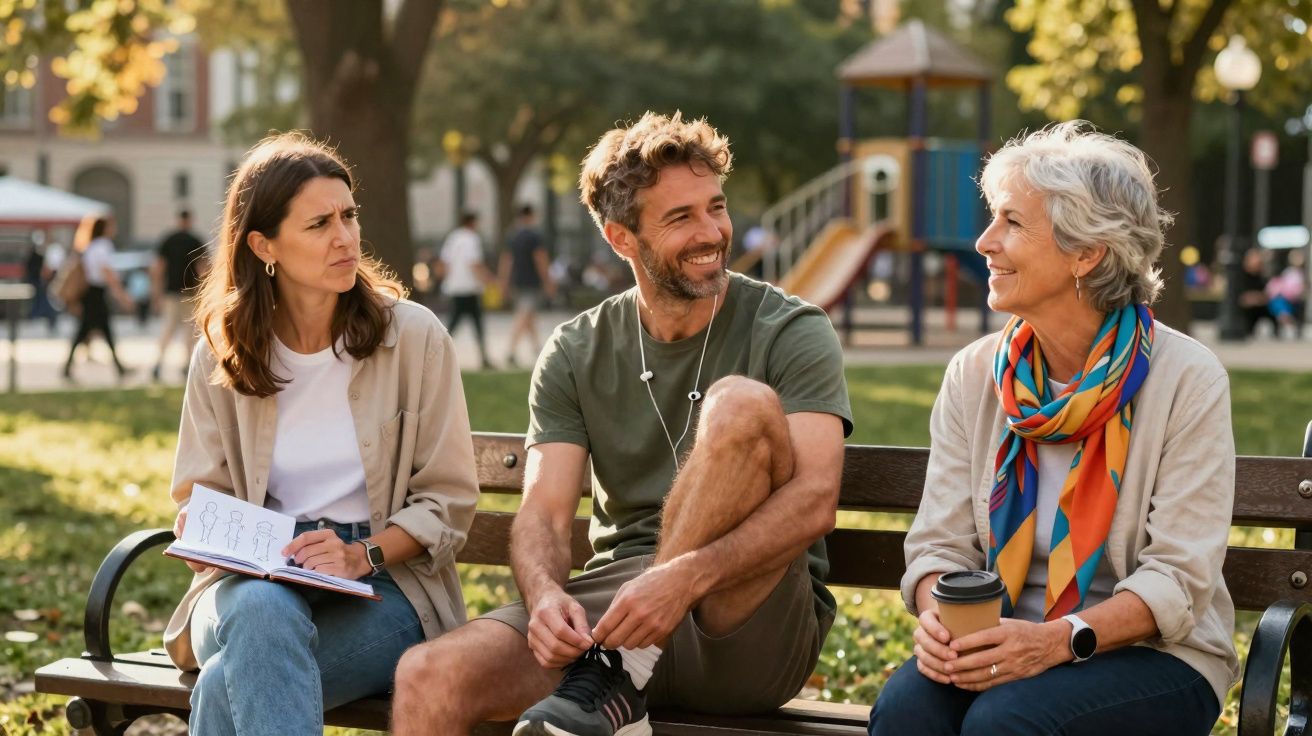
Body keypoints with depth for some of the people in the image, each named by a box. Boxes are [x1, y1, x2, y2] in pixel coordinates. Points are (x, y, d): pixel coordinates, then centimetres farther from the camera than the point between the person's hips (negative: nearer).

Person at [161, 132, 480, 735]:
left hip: (382, 594, -2)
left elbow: (448, 500, 1)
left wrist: (363, 555, -16)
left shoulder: (415, 337, 2)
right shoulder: (220, 357, 9)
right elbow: (197, 500, 13)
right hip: (255, 579, 3)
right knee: (263, 611, -38)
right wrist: (220, 541, -12)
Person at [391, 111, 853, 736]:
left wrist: (685, 576, -31)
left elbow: (815, 498, -16)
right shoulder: (575, 354, 9)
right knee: (428, 677, -24)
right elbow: (544, 513, 1)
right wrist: (546, 596, -23)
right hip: (617, 608, 2)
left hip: (757, 634, -2)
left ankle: (619, 682, -25)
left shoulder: (791, 332, -1)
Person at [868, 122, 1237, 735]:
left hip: (1156, 656, -3)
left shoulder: (1187, 380, -7)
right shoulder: (974, 375, 5)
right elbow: (940, 542, 3)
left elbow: (1179, 575, -12)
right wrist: (936, 618, -20)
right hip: (1005, 645, 3)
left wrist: (1060, 639, -27)